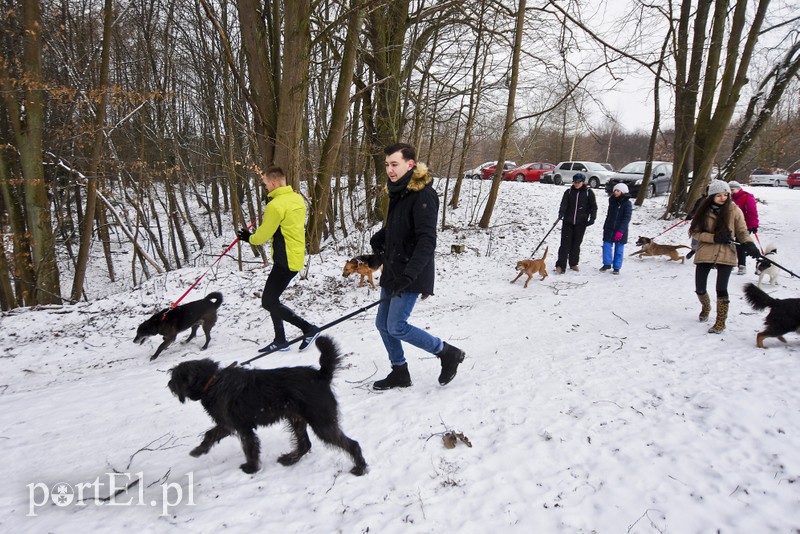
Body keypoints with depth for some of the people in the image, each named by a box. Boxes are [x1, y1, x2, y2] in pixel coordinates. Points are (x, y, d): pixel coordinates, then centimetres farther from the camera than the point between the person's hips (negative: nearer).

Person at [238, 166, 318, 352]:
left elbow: (263, 234, -11)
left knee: (268, 301, -3)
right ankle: (280, 340, 24)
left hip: (286, 260, -10)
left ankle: (308, 329, -3)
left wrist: (249, 238, 9)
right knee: (272, 298, 17)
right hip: (296, 256, 10)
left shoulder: (275, 205, -19)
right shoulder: (297, 198, 8)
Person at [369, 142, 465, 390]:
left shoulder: (423, 195, -17)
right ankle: (400, 372, 28)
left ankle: (448, 353, 9)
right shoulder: (398, 192, 11)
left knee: (396, 326, -8)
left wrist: (409, 274, -33)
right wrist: (380, 237, 13)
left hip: (411, 276, -9)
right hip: (392, 271, 9)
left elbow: (427, 241, -25)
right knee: (383, 323, 11)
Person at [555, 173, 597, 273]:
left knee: (576, 244, 8)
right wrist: (561, 213, -25)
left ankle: (573, 264, 22)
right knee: (565, 243, -4)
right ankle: (560, 265, -5)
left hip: (581, 223, 0)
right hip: (568, 222, 0)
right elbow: (564, 204, -6)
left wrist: (592, 218, -7)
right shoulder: (568, 192, 5)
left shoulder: (589, 193, 2)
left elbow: (593, 206, 5)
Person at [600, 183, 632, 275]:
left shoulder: (627, 203, -8)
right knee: (606, 246, 0)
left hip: (620, 231, -4)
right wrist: (604, 227, 16)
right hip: (609, 229, 5)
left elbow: (627, 218, -14)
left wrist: (621, 231, -22)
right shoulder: (612, 201, 9)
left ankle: (616, 268, 12)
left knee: (619, 250, 4)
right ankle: (607, 264, 14)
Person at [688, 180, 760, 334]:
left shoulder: (734, 210, -4)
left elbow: (742, 232, 3)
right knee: (700, 289, 7)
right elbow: (694, 232, -3)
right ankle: (706, 307, 42)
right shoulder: (704, 211, -2)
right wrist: (714, 238, -16)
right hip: (705, 253, 2)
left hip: (725, 254, -1)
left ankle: (720, 322, 10)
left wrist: (749, 245, -15)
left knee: (721, 289, -8)